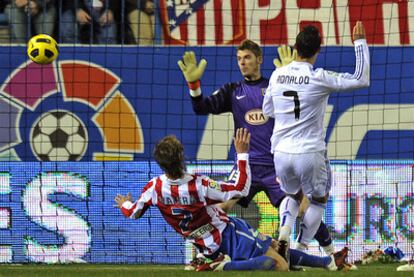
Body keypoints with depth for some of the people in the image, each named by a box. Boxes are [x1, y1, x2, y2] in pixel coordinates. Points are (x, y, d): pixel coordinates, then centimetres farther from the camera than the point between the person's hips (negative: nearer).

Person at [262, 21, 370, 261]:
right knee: (319, 199, 23)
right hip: (310, 154, -4)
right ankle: (301, 248, 15)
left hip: (281, 152, 4)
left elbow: (267, 110, 14)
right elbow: (362, 80, -12)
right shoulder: (319, 78, -14)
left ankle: (284, 233, 3)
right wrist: (360, 42, -6)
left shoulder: (277, 75, 0)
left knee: (292, 195, 29)